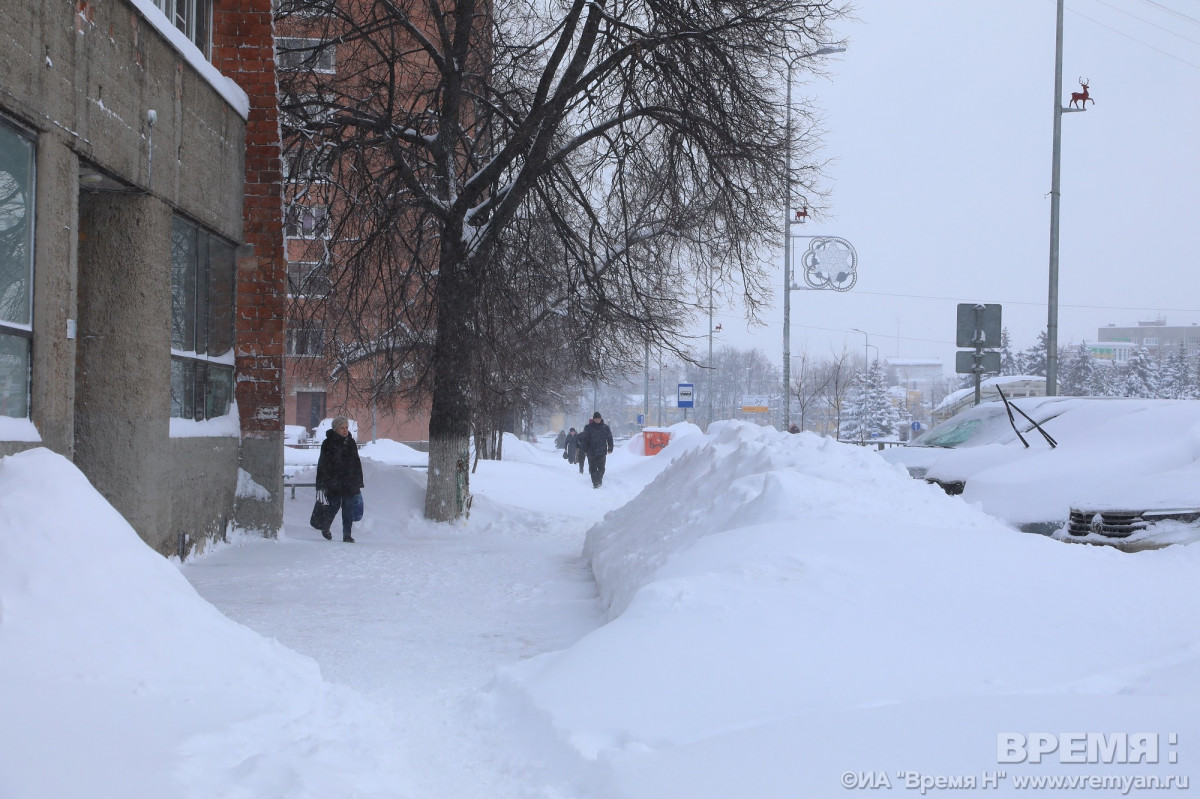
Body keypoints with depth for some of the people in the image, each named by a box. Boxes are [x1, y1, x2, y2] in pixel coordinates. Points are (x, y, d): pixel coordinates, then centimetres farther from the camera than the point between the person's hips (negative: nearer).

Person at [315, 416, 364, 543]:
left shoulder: (351, 442, 12)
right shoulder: (328, 443, -3)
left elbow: (357, 464, 18)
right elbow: (322, 465, -4)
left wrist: (358, 483, 15)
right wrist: (321, 484, -9)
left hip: (350, 484, 4)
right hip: (333, 483, -4)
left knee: (348, 509, 1)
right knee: (333, 507, -1)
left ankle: (347, 534, 6)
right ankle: (325, 528, 26)